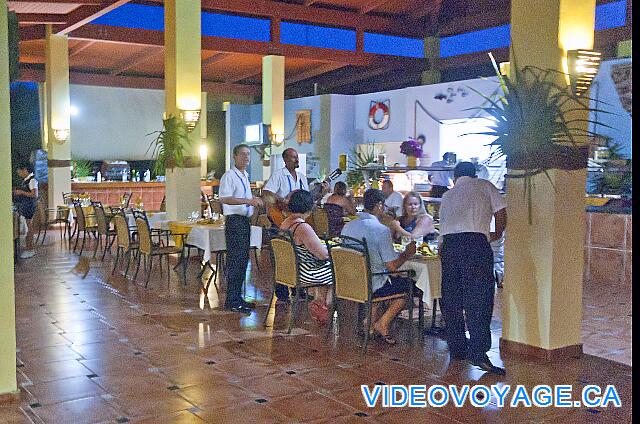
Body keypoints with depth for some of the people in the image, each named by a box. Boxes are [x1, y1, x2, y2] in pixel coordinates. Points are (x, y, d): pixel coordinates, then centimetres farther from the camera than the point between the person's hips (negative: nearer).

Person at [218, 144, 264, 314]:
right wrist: (248, 201, -27)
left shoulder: (245, 176, 19)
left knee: (243, 260, 11)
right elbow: (224, 198, -23)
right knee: (235, 260, -9)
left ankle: (237, 297, 19)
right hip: (234, 220, -9)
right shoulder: (229, 176, -11)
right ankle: (232, 301, -6)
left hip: (245, 220, 9)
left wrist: (254, 200, 16)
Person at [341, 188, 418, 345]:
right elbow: (392, 266, -17)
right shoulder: (382, 230, -19)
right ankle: (382, 324, 14)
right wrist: (408, 253, 2)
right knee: (407, 285, 15)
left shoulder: (347, 226, 0)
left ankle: (370, 320, 24)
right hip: (371, 287, -6)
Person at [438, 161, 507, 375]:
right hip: (475, 241, -4)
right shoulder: (485, 186, 18)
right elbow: (501, 213, 11)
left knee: (451, 299, 11)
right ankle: (478, 352, -11)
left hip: (448, 243, 4)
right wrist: (497, 234, 28)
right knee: (478, 300, -5)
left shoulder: (448, 195, 28)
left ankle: (456, 348, 18)